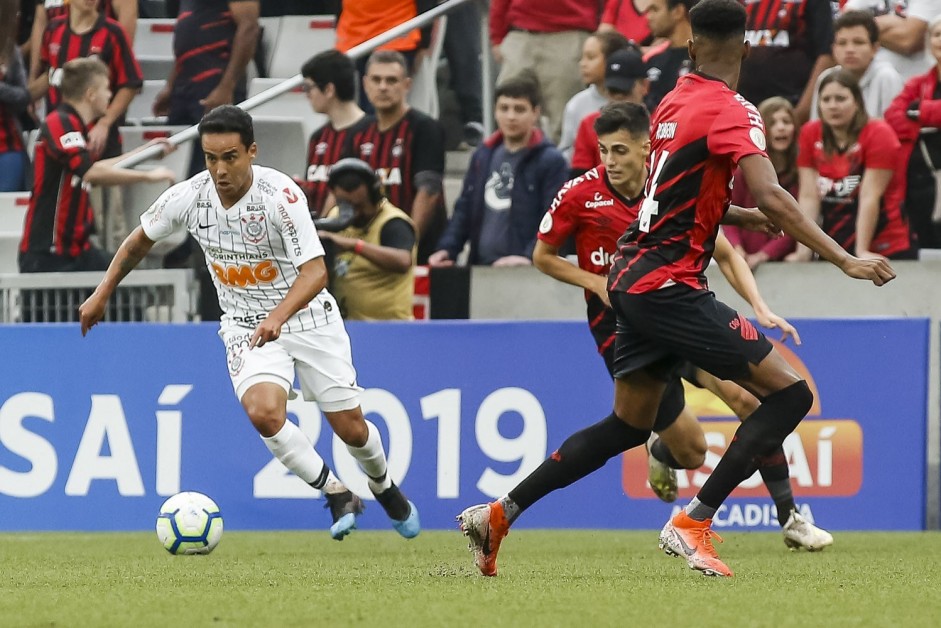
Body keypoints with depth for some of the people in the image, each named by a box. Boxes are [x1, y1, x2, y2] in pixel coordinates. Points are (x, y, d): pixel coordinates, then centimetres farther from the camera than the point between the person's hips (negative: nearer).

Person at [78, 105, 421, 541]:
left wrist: (278, 316, -46)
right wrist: (102, 294, 9)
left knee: (350, 429, 3)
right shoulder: (188, 198, -12)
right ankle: (338, 497, -7)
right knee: (264, 413, -27)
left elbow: (315, 271, -31)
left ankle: (384, 487, 39)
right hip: (246, 326, 2)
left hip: (308, 319, -2)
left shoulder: (280, 194, -24)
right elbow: (141, 240, 8)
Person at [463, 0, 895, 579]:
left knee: (629, 425, 21)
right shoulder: (731, 111, -14)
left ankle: (502, 514, 22)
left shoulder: (673, 102, 11)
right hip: (670, 287, -9)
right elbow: (770, 196, -27)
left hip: (634, 282, 9)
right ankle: (692, 524, -13)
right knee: (790, 393, -9)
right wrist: (845, 260, -29)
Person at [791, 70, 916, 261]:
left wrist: (862, 251, -21)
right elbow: (809, 196, -3)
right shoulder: (810, 134, 1)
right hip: (834, 254, 4)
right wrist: (803, 251, -11)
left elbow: (870, 196, -17)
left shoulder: (878, 134, -12)